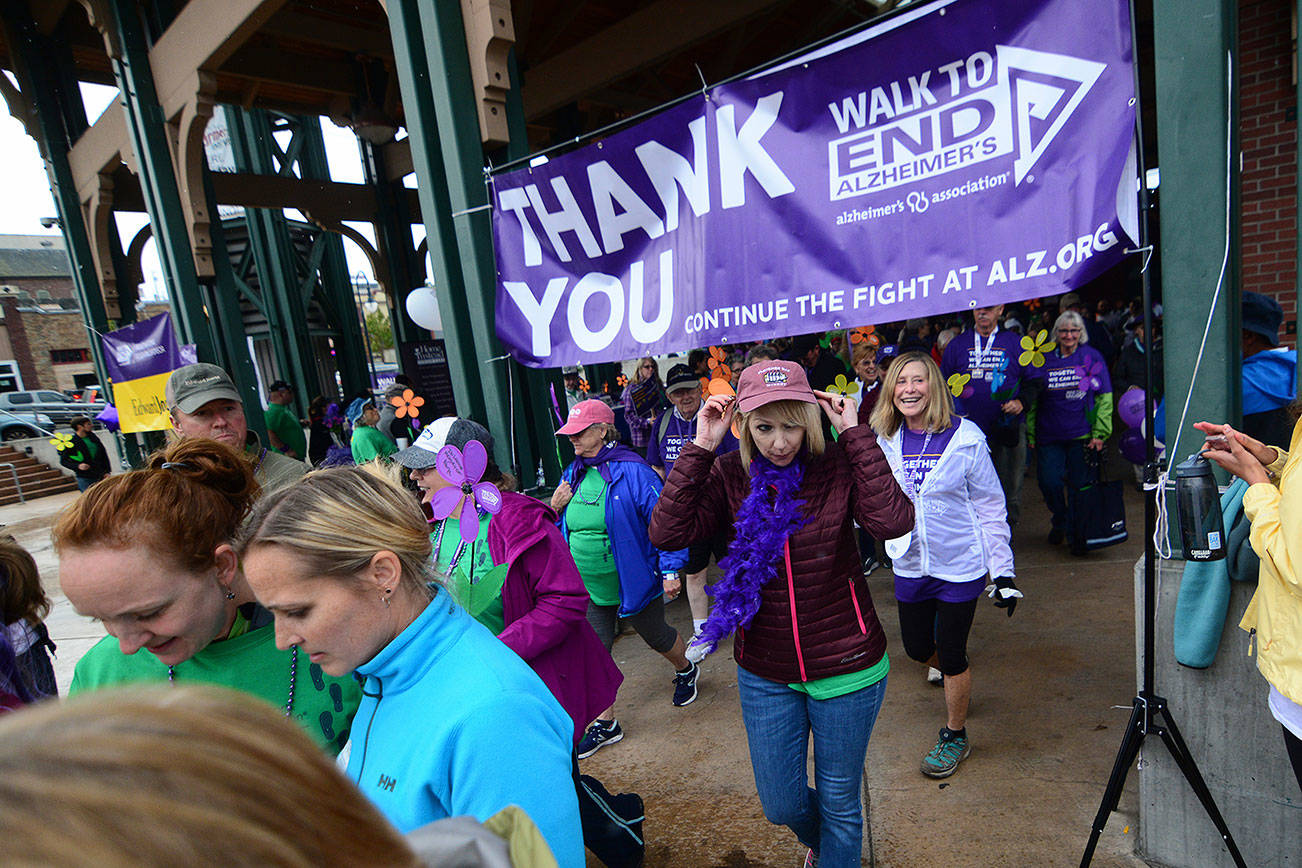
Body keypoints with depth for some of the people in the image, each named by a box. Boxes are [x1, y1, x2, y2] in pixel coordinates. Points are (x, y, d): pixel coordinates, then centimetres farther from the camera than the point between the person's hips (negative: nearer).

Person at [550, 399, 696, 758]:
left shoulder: (632, 471, -19)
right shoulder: (572, 474, 2)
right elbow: (563, 526, 14)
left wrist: (670, 570, -21)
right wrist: (554, 508, -8)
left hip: (632, 583, -5)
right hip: (587, 588, 6)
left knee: (657, 637, 17)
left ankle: (686, 670, 50)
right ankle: (605, 722, 29)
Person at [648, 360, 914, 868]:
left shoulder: (839, 466, -12)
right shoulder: (729, 476, -8)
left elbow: (893, 521, -29)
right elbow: (668, 533, -20)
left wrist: (855, 433, -25)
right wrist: (700, 447, -21)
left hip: (846, 669, -2)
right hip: (765, 674, 2)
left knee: (839, 804, 17)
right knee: (781, 807, 19)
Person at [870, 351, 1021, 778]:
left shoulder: (965, 438, -13)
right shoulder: (885, 441, -4)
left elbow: (990, 506, -8)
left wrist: (1003, 570, -8)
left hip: (959, 565, -4)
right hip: (910, 566, 4)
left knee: (952, 656, 6)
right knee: (917, 647, 16)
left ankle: (955, 736, 31)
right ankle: (957, 671, 51)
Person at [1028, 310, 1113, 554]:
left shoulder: (1092, 357, 4)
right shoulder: (1044, 359, 8)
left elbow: (1105, 397, 4)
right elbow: (1033, 399, 11)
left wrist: (1099, 433, -4)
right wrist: (1031, 434, 6)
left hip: (1082, 435, -1)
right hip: (1049, 436, 1)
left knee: (1079, 486, 1)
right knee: (1049, 482, -3)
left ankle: (1077, 536, 18)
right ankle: (1060, 522, 27)